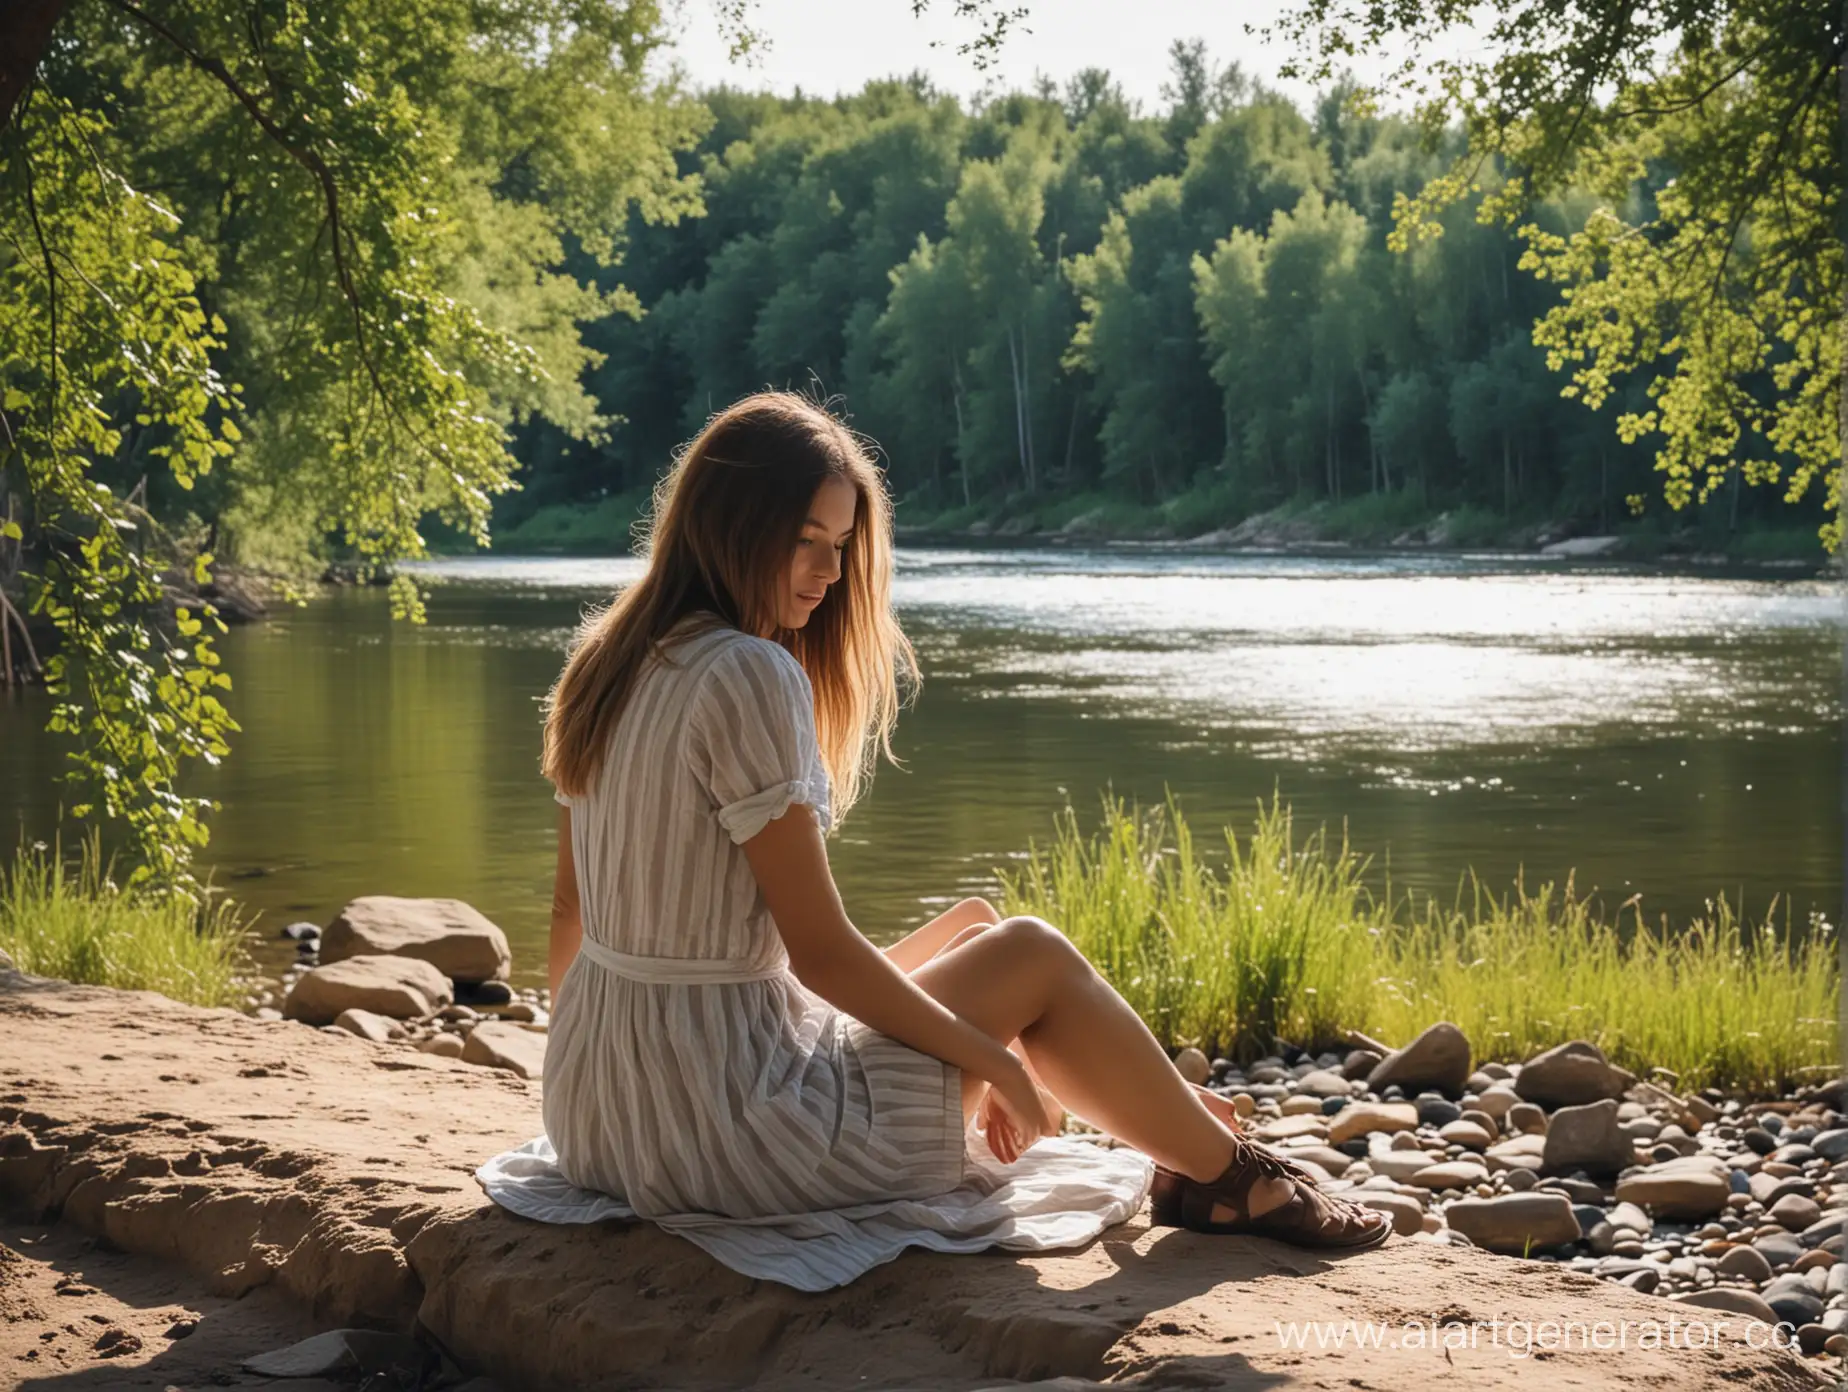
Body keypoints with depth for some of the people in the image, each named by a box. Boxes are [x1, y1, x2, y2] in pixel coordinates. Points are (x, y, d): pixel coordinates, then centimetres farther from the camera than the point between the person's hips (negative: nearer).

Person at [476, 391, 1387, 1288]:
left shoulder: (606, 660, 6)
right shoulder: (749, 676, -20)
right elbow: (821, 951, -19)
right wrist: (994, 1059, -6)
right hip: (726, 1132, -9)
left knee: (974, 925, 22)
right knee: (1034, 957, 6)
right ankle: (1240, 1182, 22)